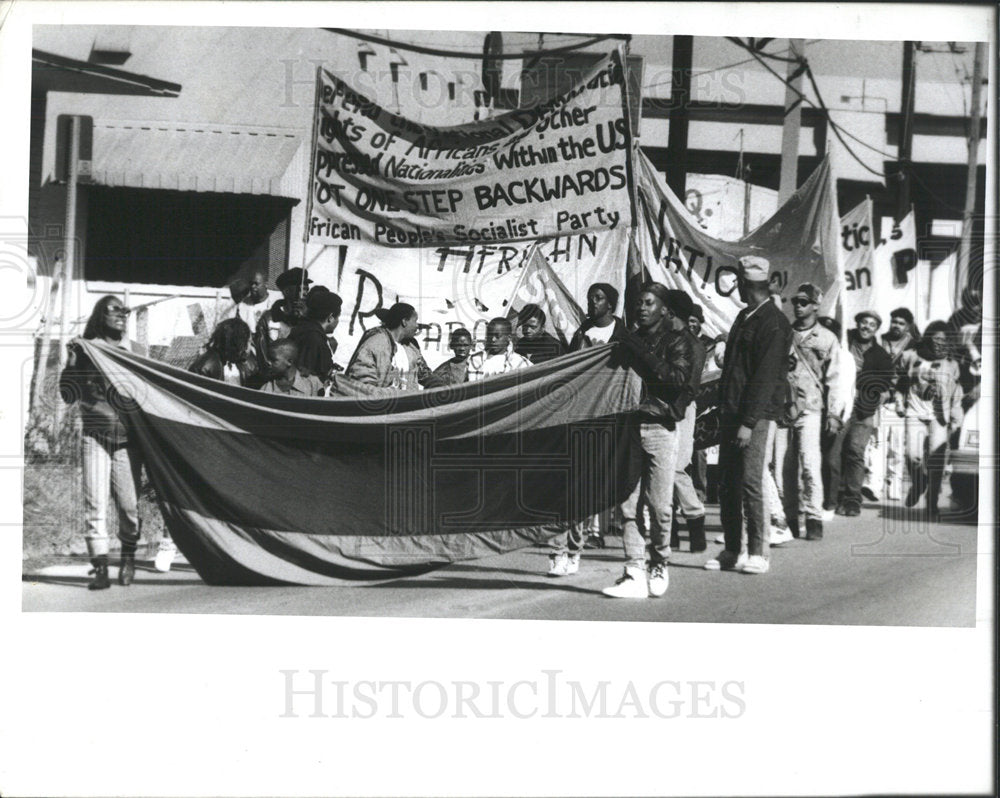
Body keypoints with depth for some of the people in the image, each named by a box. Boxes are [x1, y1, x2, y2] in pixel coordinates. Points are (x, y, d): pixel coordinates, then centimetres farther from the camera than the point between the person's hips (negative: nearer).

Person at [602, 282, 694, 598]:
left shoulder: (678, 340, 3)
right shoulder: (631, 340, 18)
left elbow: (680, 379, -12)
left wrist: (645, 355, -14)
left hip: (660, 426, -4)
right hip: (630, 425, 4)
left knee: (659, 504, -3)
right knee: (628, 503, -2)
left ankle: (658, 567, 13)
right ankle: (634, 573, 0)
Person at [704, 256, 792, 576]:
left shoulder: (773, 322, -9)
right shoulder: (744, 318, 18)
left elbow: (766, 377, -15)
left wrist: (749, 422, -20)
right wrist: (722, 412, 14)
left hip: (757, 417, -8)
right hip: (731, 413, 8)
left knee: (751, 484, -9)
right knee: (727, 484, 7)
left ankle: (758, 554, -3)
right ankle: (732, 551, 13)